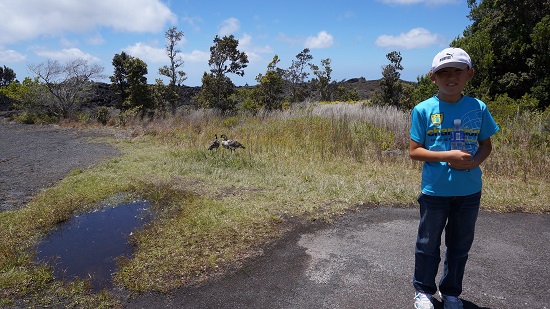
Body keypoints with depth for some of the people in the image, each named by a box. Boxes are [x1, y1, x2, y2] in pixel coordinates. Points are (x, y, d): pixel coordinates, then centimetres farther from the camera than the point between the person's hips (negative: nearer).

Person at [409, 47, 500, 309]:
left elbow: (486, 145, 8)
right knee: (428, 244, 12)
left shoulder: (478, 108, -1)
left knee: (460, 245, 17)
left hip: (469, 190, 3)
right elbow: (414, 151, -8)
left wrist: (475, 161, -14)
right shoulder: (423, 110, -9)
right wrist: (448, 156, -21)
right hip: (434, 190, -2)